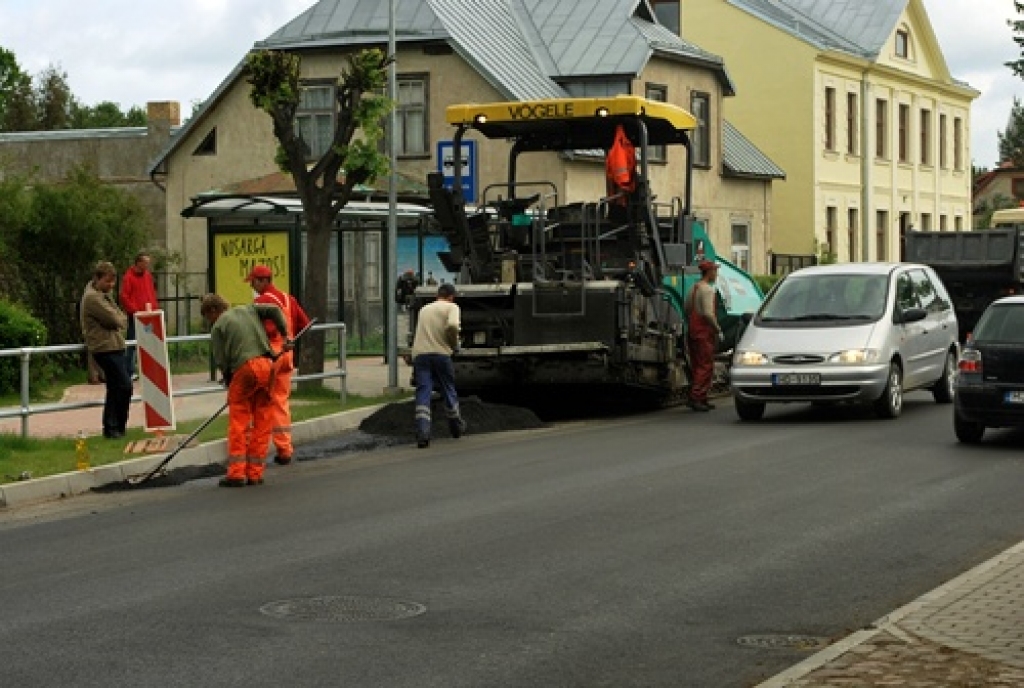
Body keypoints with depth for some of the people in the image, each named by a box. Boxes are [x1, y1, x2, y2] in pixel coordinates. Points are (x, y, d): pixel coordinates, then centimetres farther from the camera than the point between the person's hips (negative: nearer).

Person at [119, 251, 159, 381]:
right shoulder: (128, 277, -7)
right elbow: (124, 297, -11)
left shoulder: (148, 275, 14)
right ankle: (130, 372, 0)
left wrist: (154, 307, 7)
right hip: (136, 317, -7)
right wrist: (134, 311, -14)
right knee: (132, 345, -3)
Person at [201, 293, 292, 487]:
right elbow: (274, 310, 12)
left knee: (238, 423, 2)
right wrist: (285, 335, 17)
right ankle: (255, 474, 11)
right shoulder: (248, 310, 21)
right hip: (268, 365, 5)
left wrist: (229, 383, 15)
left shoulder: (218, 327, 8)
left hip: (244, 368, -5)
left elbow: (221, 362, 3)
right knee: (262, 423, 9)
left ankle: (236, 473, -2)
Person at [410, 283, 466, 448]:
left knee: (423, 393, -5)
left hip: (419, 354, 3)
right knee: (449, 391, 14)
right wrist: (454, 344, -1)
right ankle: (457, 427, 31)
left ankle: (422, 433, -21)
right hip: (440, 353, -3)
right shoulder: (452, 307, 4)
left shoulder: (424, 309, 23)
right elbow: (452, 326, -16)